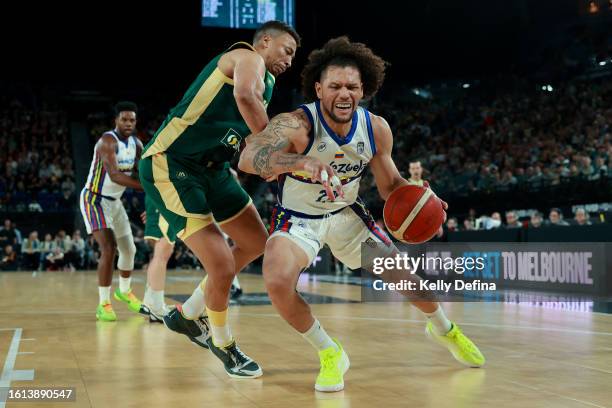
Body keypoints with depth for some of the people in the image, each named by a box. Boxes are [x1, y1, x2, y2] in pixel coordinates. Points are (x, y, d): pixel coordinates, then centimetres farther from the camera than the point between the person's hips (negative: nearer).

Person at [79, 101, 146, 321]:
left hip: (115, 201, 8)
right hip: (94, 200, -8)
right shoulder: (108, 141, -24)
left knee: (129, 249, 15)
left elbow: (138, 173, 5)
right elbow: (114, 175, -37)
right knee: (109, 249, -21)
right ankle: (103, 304, -12)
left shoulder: (137, 144, 1)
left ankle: (124, 291, 39)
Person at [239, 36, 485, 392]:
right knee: (278, 282, -31)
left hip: (346, 214, 4)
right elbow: (248, 158, -50)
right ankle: (330, 354, -5)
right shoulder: (296, 125, -31)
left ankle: (443, 328, 43)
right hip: (298, 219, -4)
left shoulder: (376, 129, -15)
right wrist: (301, 162, -69)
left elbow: (390, 184, 0)